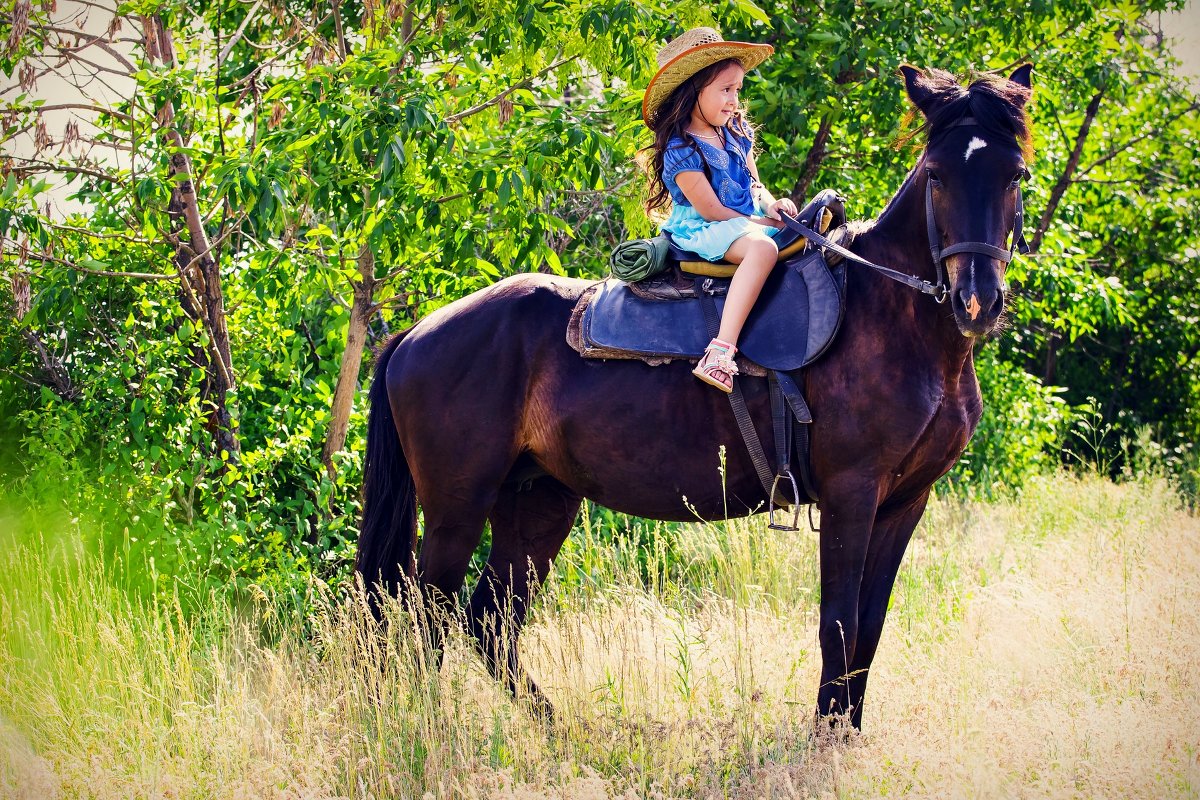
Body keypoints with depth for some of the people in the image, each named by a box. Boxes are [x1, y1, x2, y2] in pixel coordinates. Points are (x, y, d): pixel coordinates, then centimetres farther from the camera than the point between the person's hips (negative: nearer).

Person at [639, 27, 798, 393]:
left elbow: (753, 183, 17)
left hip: (748, 221, 9)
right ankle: (721, 351, -50)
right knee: (762, 247, -37)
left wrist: (770, 204, -5)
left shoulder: (735, 131, 10)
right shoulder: (682, 150, -16)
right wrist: (764, 222, -14)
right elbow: (711, 210, -17)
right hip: (700, 231, -9)